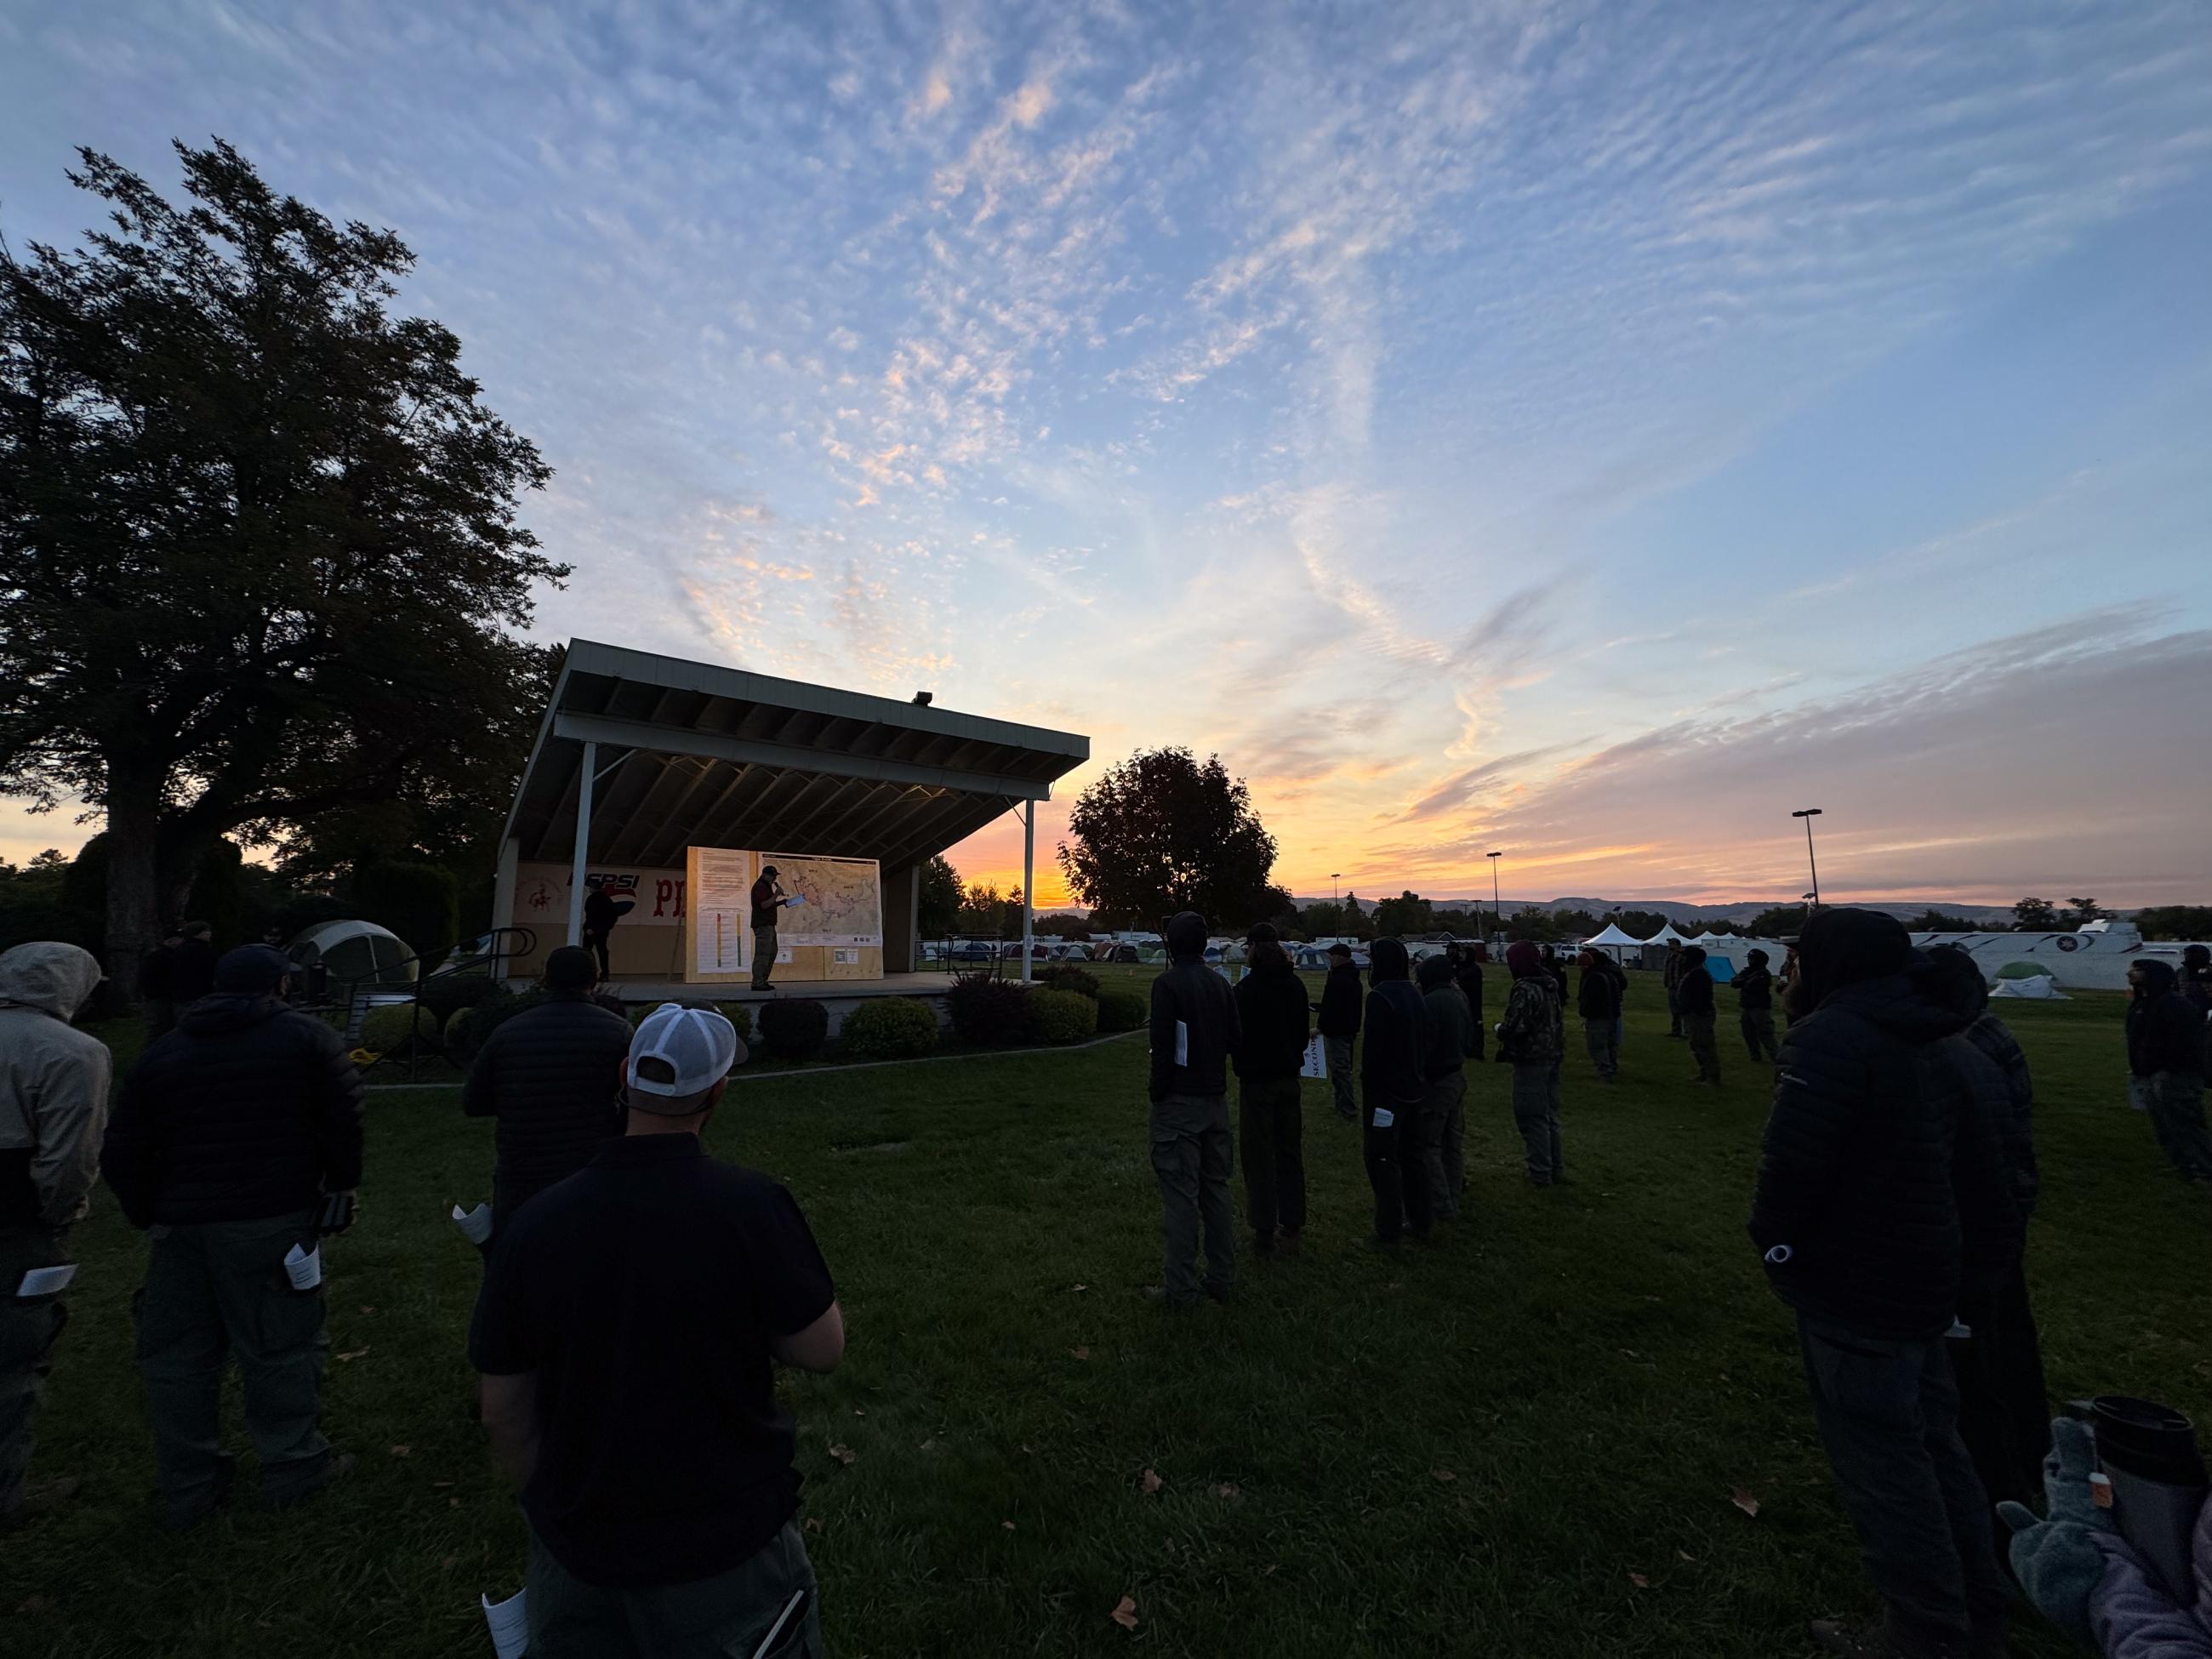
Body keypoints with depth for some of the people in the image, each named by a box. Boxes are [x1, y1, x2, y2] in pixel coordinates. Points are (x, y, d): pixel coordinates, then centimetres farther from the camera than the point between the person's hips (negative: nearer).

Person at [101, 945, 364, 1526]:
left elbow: (121, 1152, 10)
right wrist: (342, 1183, 5)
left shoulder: (163, 1052, 10)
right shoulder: (307, 1037, -3)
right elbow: (344, 1117, -9)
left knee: (177, 1354, 16)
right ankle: (292, 1466, 19)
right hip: (272, 1222, -4)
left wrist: (147, 1214, 21)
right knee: (280, 1346, 7)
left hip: (181, 1224, 4)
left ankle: (186, 1487, 27)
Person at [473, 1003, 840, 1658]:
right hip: (727, 1545, -2)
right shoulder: (752, 1205, -25)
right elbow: (821, 1350, -14)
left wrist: (555, 1508, 14)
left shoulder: (533, 1225, -13)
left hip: (576, 1555, 3)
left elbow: (503, 1412, -2)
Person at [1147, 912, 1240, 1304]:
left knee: (1180, 1195, 1)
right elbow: (1235, 1041, 9)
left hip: (1178, 1103, -6)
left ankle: (1182, 1289, 8)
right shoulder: (1220, 984, 6)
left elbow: (1163, 1047, -17)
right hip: (1215, 1099, 7)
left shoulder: (1167, 984, -14)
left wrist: (1158, 1095, -7)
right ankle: (1222, 1280, 26)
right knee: (1216, 1189, 16)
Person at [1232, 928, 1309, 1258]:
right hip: (1289, 1077, 6)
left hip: (1257, 1080, -6)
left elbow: (1235, 1036, -14)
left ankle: (1264, 1232, 10)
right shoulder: (1295, 984, 2)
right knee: (1289, 1151, 16)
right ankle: (1291, 1227, 25)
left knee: (1259, 1156, 4)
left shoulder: (1246, 989, -18)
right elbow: (1302, 1030, 10)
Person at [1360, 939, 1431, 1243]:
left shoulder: (1380, 998, -19)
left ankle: (1389, 1229, 7)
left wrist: (1368, 1089, -13)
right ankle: (1421, 1221, 29)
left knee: (1382, 1159, 1)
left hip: (1387, 1091, -9)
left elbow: (1373, 1050, -21)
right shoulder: (1415, 996, 8)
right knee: (1412, 1155, 19)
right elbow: (1425, 1043, 15)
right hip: (1414, 1089, 9)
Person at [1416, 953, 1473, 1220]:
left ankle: (1442, 1206, 1)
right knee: (1454, 1143, 16)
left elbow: (1423, 1045, -21)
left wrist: (1417, 1075, -9)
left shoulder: (1429, 1002, -20)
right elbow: (1469, 1039, 13)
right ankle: (1453, 1201, 26)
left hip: (1434, 1080, -8)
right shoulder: (1458, 998, 5)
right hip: (1457, 1076, 8)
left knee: (1430, 1146, 0)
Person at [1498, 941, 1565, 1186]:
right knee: (1549, 1115, 18)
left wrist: (1499, 1029, -6)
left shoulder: (1525, 990, -21)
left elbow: (1515, 1028, -25)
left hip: (1531, 1062, -9)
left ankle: (1541, 1174, 6)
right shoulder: (1550, 986, 8)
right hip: (1552, 1057, 9)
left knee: (1532, 1119, 0)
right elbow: (1558, 1021, 15)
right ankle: (1555, 1168, 28)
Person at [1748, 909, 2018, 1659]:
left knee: (1881, 1462, 6)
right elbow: (1979, 1166, 12)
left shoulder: (1831, 1037, -22)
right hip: (1928, 1280, 9)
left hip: (1852, 1292, -9)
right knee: (1932, 1443, 23)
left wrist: (1775, 1242, -10)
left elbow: (1793, 1161, -26)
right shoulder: (1937, 1044, 8)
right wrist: (1985, 1245, 19)